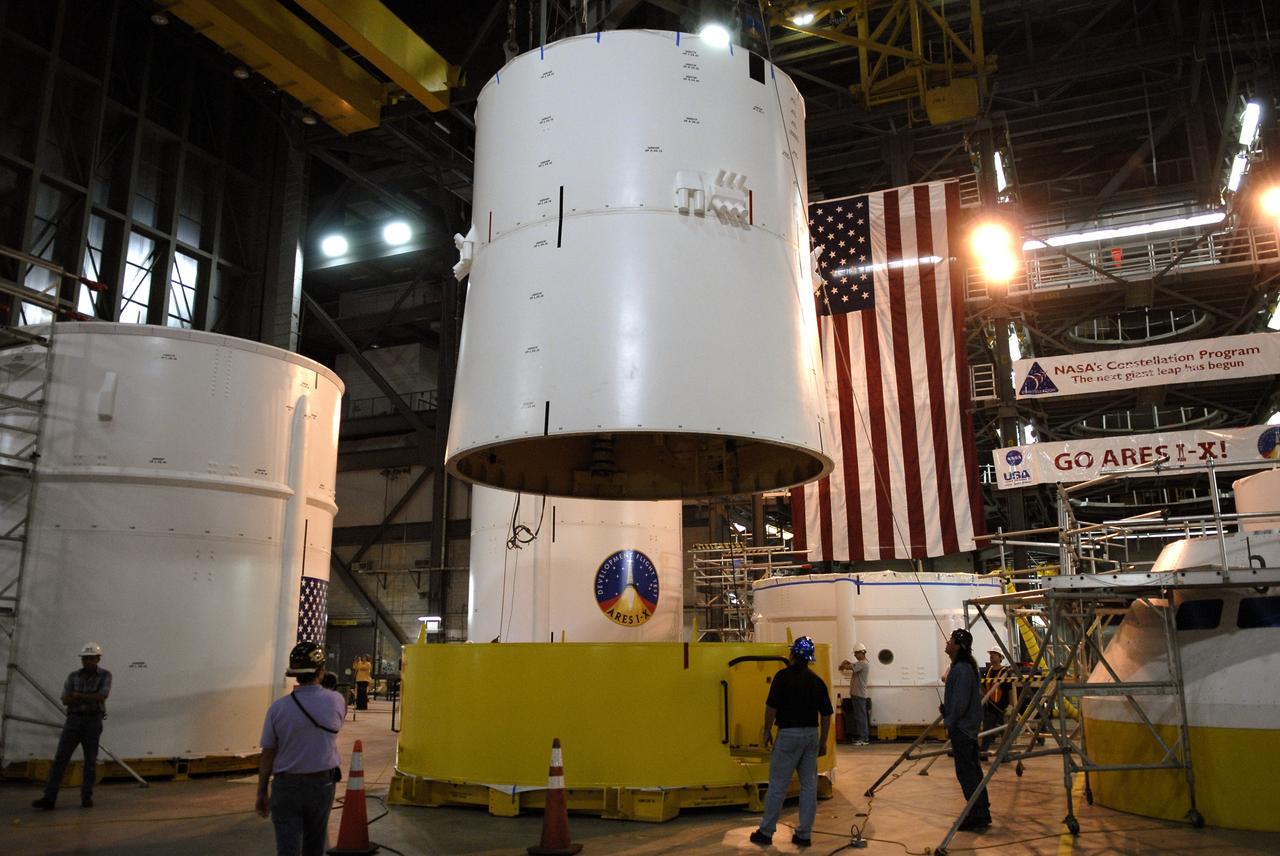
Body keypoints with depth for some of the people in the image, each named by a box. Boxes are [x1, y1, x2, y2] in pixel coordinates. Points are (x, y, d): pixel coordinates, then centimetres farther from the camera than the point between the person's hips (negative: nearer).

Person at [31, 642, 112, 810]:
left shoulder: (105, 675, 2)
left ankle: (86, 798, 8)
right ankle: (49, 798, -8)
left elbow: (101, 698, -13)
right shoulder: (73, 676, 9)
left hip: (93, 722, -2)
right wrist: (91, 698, -15)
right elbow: (66, 700, -3)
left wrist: (78, 696, -9)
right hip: (74, 720, 2)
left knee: (91, 761, -1)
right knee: (60, 758, -7)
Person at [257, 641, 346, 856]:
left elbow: (267, 755, -6)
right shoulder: (335, 701, -10)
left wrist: (261, 793, 5)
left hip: (286, 787, -1)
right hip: (322, 784, 1)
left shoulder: (278, 707, -12)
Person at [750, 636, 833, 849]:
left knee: (777, 785, 3)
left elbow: (771, 707, -13)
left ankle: (766, 832, 11)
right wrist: (823, 741, 16)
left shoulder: (783, 676, -11)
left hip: (789, 734, -5)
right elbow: (826, 715, 7)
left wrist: (767, 730, 0)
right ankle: (804, 834, 14)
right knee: (809, 785, 10)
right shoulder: (817, 681, 4)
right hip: (812, 734, 5)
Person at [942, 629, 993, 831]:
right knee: (972, 769, 14)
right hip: (967, 726, 10)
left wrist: (950, 723, -13)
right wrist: (946, 710, 15)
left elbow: (960, 702, -22)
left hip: (961, 727, -10)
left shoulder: (962, 669, -20)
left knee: (966, 771, -6)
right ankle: (981, 813, 21)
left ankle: (978, 816, -2)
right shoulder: (961, 667, 12)